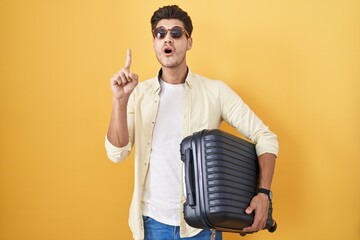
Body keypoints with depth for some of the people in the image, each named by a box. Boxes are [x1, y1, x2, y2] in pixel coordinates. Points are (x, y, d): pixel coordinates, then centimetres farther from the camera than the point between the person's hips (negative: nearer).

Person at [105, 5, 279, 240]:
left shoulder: (215, 91, -5)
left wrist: (263, 193, -15)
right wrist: (120, 100, -19)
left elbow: (265, 137, -4)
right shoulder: (139, 93, 0)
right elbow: (117, 153, -7)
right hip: (154, 219, 1)